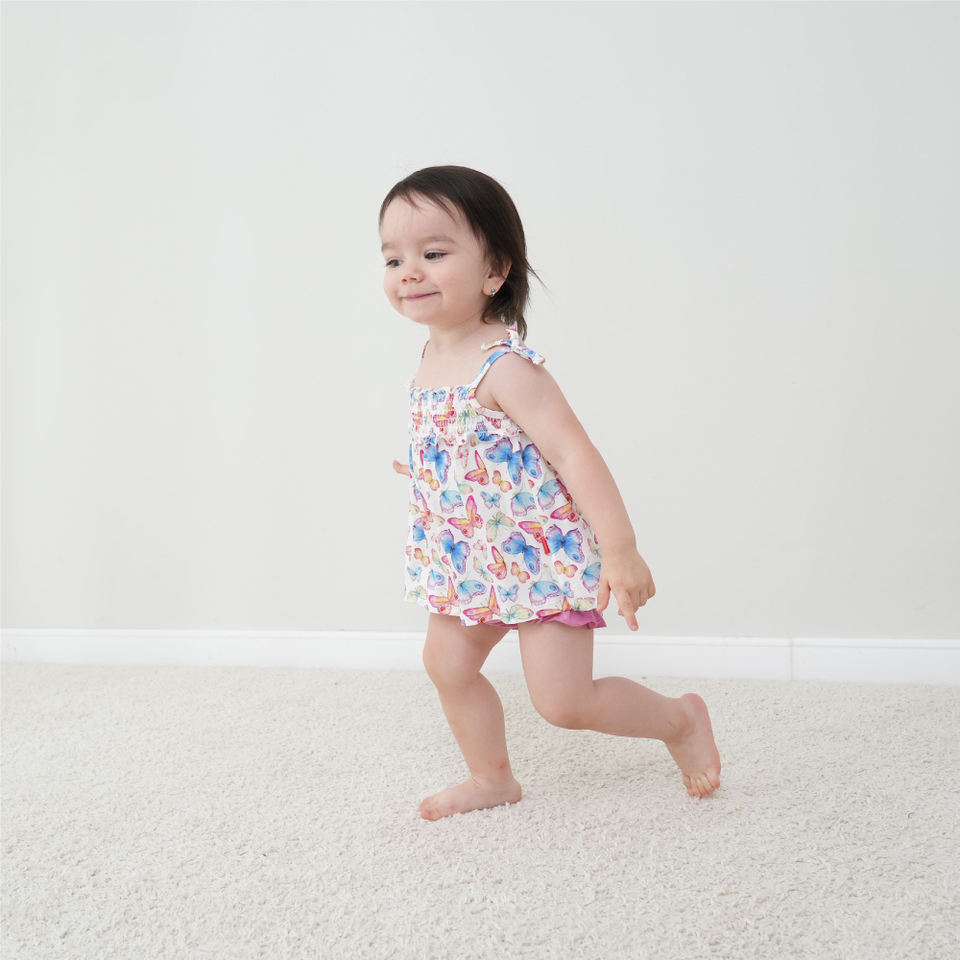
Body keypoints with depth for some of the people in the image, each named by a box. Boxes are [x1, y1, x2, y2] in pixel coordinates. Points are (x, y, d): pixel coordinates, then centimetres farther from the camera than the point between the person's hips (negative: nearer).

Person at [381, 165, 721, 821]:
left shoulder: (505, 367, -24)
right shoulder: (433, 357, 2)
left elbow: (575, 454, -27)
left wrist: (620, 550, -29)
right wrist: (423, 471, 38)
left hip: (541, 554, -8)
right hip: (469, 558, 8)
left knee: (562, 699, -5)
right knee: (448, 664, 13)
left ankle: (682, 719, 21)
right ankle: (492, 778, 35)